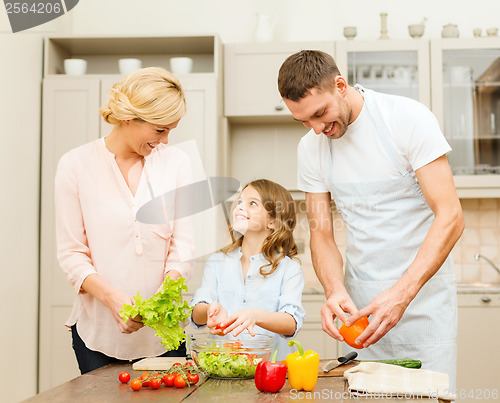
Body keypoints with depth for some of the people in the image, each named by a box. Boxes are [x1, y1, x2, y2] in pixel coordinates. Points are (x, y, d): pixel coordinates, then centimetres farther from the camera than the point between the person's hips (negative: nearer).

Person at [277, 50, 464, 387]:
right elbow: (321, 234, 4)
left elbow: (451, 217, -17)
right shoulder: (311, 148, 2)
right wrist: (335, 291, -17)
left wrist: (402, 293, -27)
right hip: (361, 301, 4)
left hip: (422, 294, -3)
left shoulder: (408, 118, -13)